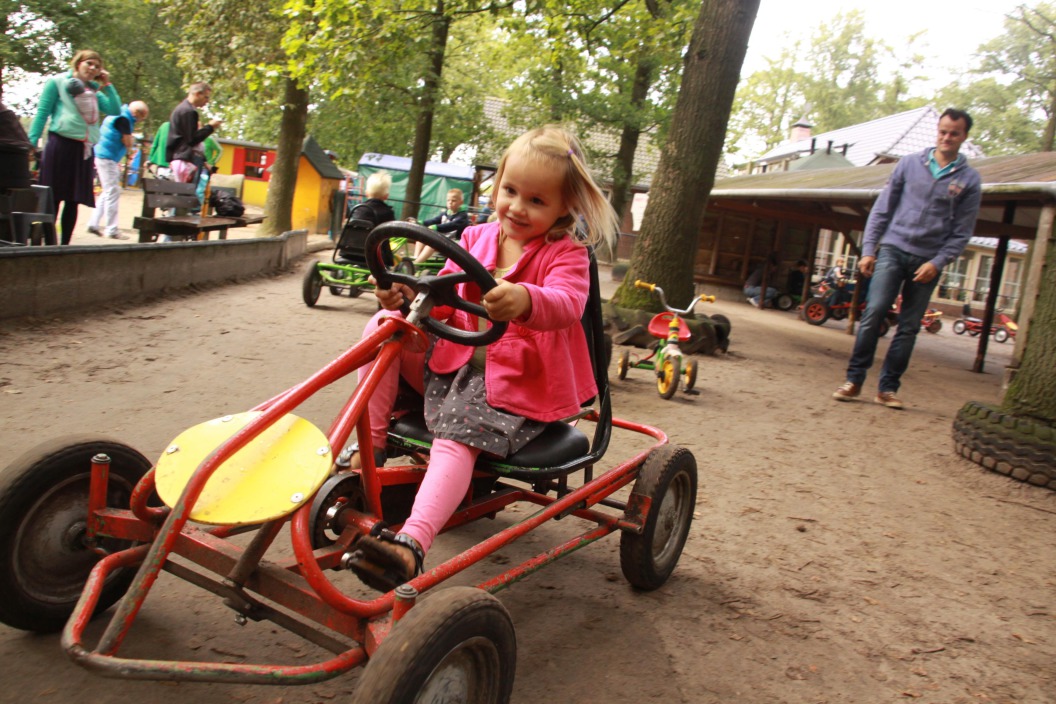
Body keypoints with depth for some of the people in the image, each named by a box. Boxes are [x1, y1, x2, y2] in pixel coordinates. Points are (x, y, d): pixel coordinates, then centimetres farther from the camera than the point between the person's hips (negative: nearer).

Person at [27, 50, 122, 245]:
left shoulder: (94, 91, 17)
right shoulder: (57, 82, 5)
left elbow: (115, 110, 6)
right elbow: (42, 113, 0)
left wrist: (107, 84, 7)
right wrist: (31, 142, -7)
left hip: (84, 149, 5)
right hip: (61, 143, -5)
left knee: (73, 200, 5)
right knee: (53, 199, -4)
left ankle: (65, 245, 11)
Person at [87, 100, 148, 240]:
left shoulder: (119, 115, 15)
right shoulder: (124, 119, -16)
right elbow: (128, 143, -14)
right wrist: (132, 139, 3)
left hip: (104, 157, 10)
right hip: (107, 158, -10)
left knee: (108, 192, 15)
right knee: (112, 193, -8)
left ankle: (93, 224, 17)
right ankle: (112, 230, -6)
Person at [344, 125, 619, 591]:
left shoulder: (566, 255, -5)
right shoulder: (477, 238, 13)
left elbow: (567, 303, -27)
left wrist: (524, 300, -52)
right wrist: (408, 295, -11)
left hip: (518, 382, -6)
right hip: (454, 361, 6)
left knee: (457, 438, -32)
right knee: (385, 325, -11)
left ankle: (411, 545, -48)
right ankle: (367, 447, -10)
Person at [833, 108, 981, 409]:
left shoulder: (969, 180, 5)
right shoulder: (909, 163, 7)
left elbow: (962, 232, 4)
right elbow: (882, 208, 7)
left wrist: (937, 262, -8)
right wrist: (868, 249, 0)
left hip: (928, 261, 1)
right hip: (893, 249, 0)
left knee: (909, 327, 2)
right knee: (874, 313, -13)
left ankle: (888, 387, 9)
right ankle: (854, 379, -6)